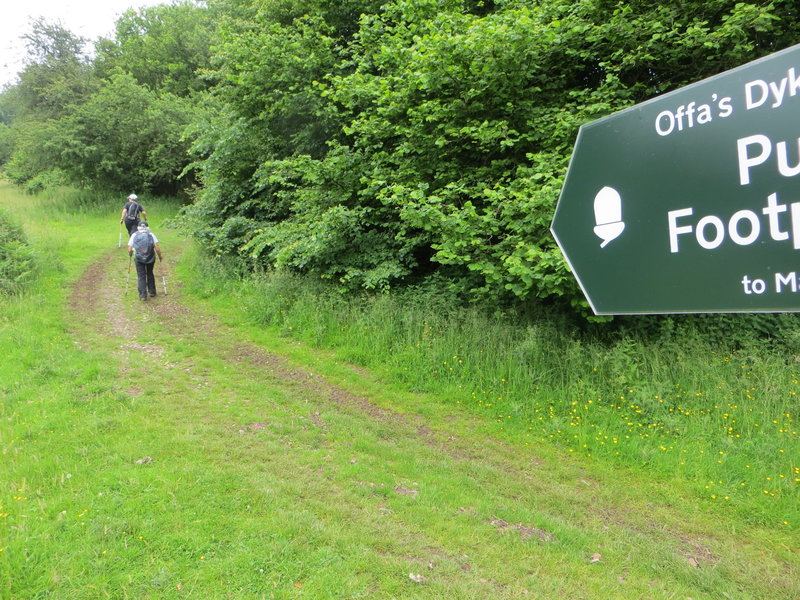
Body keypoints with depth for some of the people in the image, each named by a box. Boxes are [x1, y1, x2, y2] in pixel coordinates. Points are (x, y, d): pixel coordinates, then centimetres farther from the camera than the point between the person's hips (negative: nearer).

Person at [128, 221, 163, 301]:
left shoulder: (134, 235, 7)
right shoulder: (151, 235, 4)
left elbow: (129, 250, 2)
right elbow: (157, 248, -5)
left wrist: (130, 255, 22)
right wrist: (160, 257, 8)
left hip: (138, 258, -1)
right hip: (150, 258, 1)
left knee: (141, 276, 5)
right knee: (150, 274, 21)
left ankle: (143, 295, -1)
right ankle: (152, 291, 26)